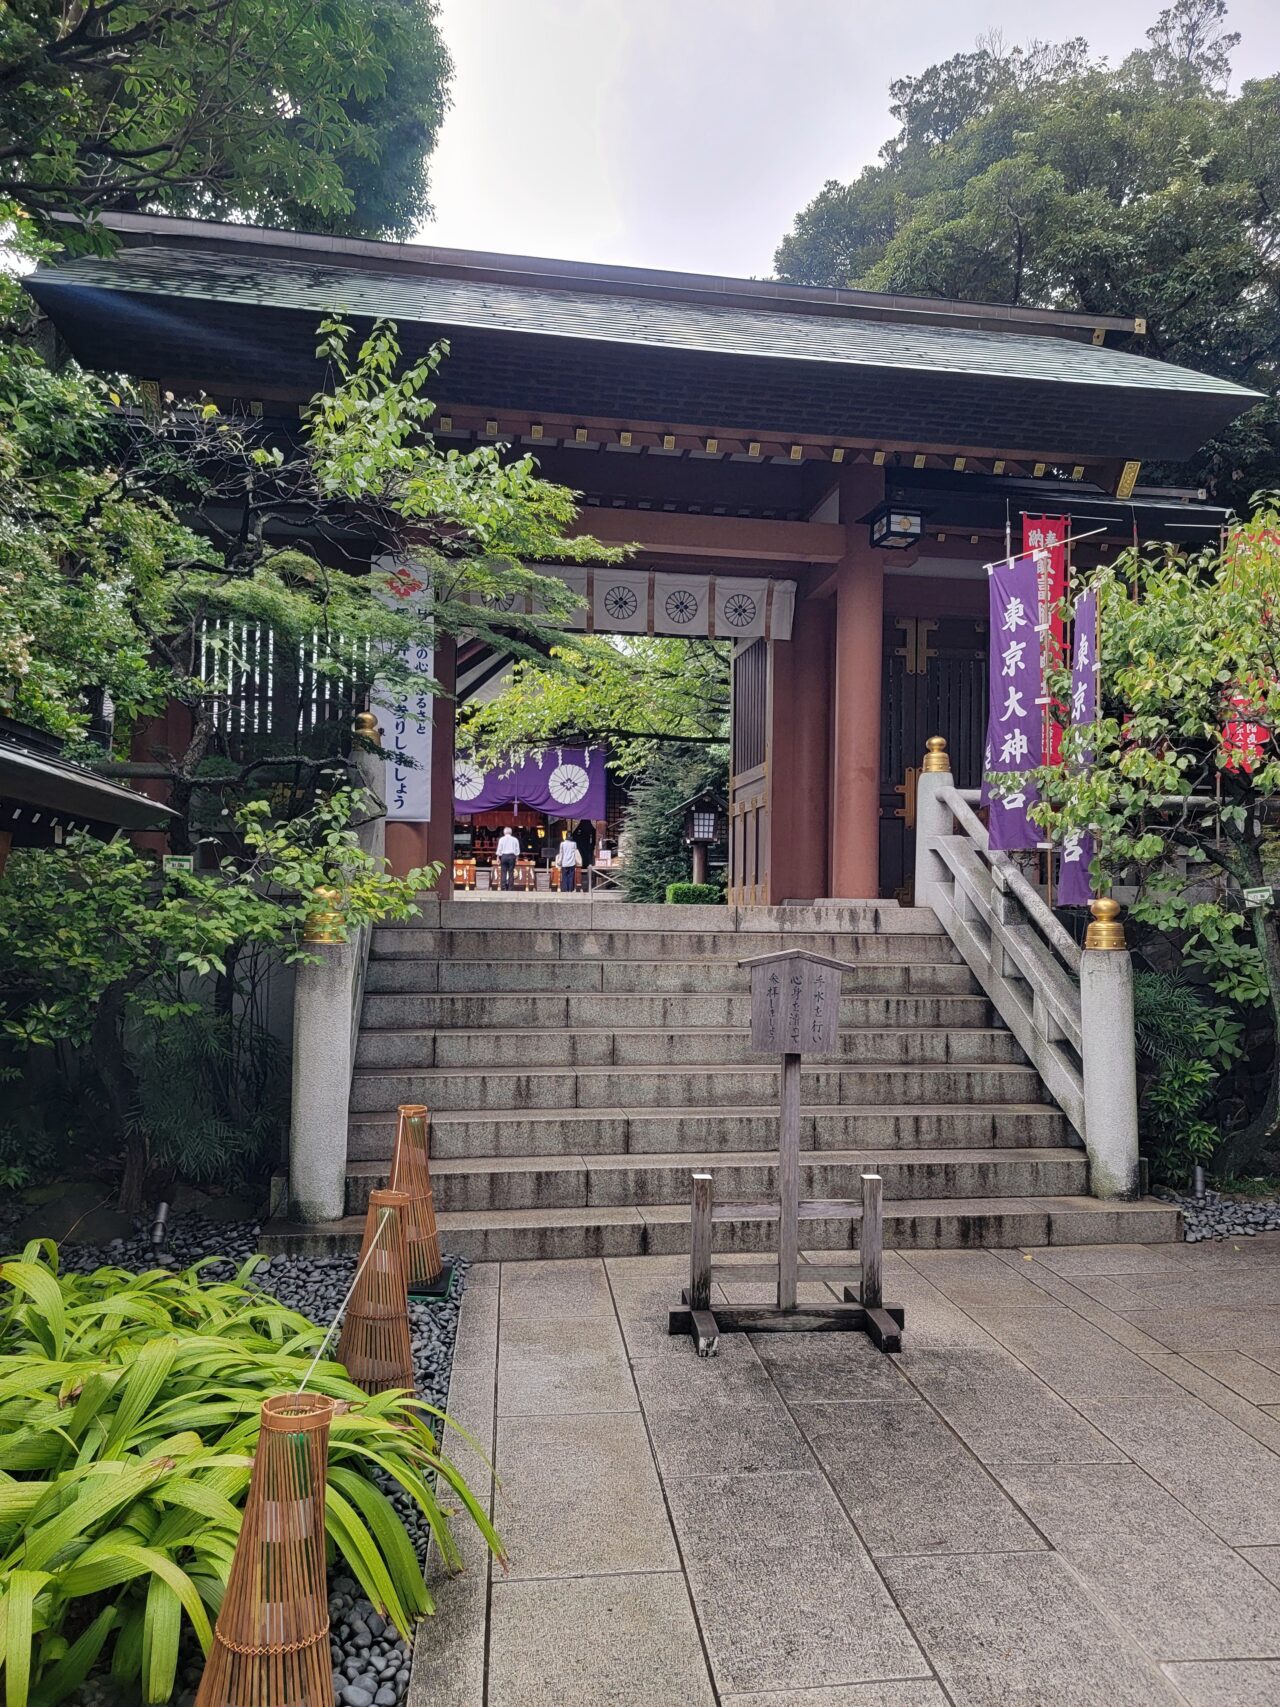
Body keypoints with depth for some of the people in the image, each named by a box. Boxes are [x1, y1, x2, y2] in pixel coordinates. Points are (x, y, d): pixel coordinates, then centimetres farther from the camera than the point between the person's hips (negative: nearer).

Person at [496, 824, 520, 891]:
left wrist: (498, 858, 7)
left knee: (503, 872, 1)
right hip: (512, 856, 1)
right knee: (511, 872, 1)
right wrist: (517, 858, 14)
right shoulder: (515, 839, 7)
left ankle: (504, 887, -5)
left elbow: (499, 849, 2)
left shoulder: (501, 839, 2)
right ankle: (510, 887, -2)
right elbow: (517, 850, 7)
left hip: (504, 856, -1)